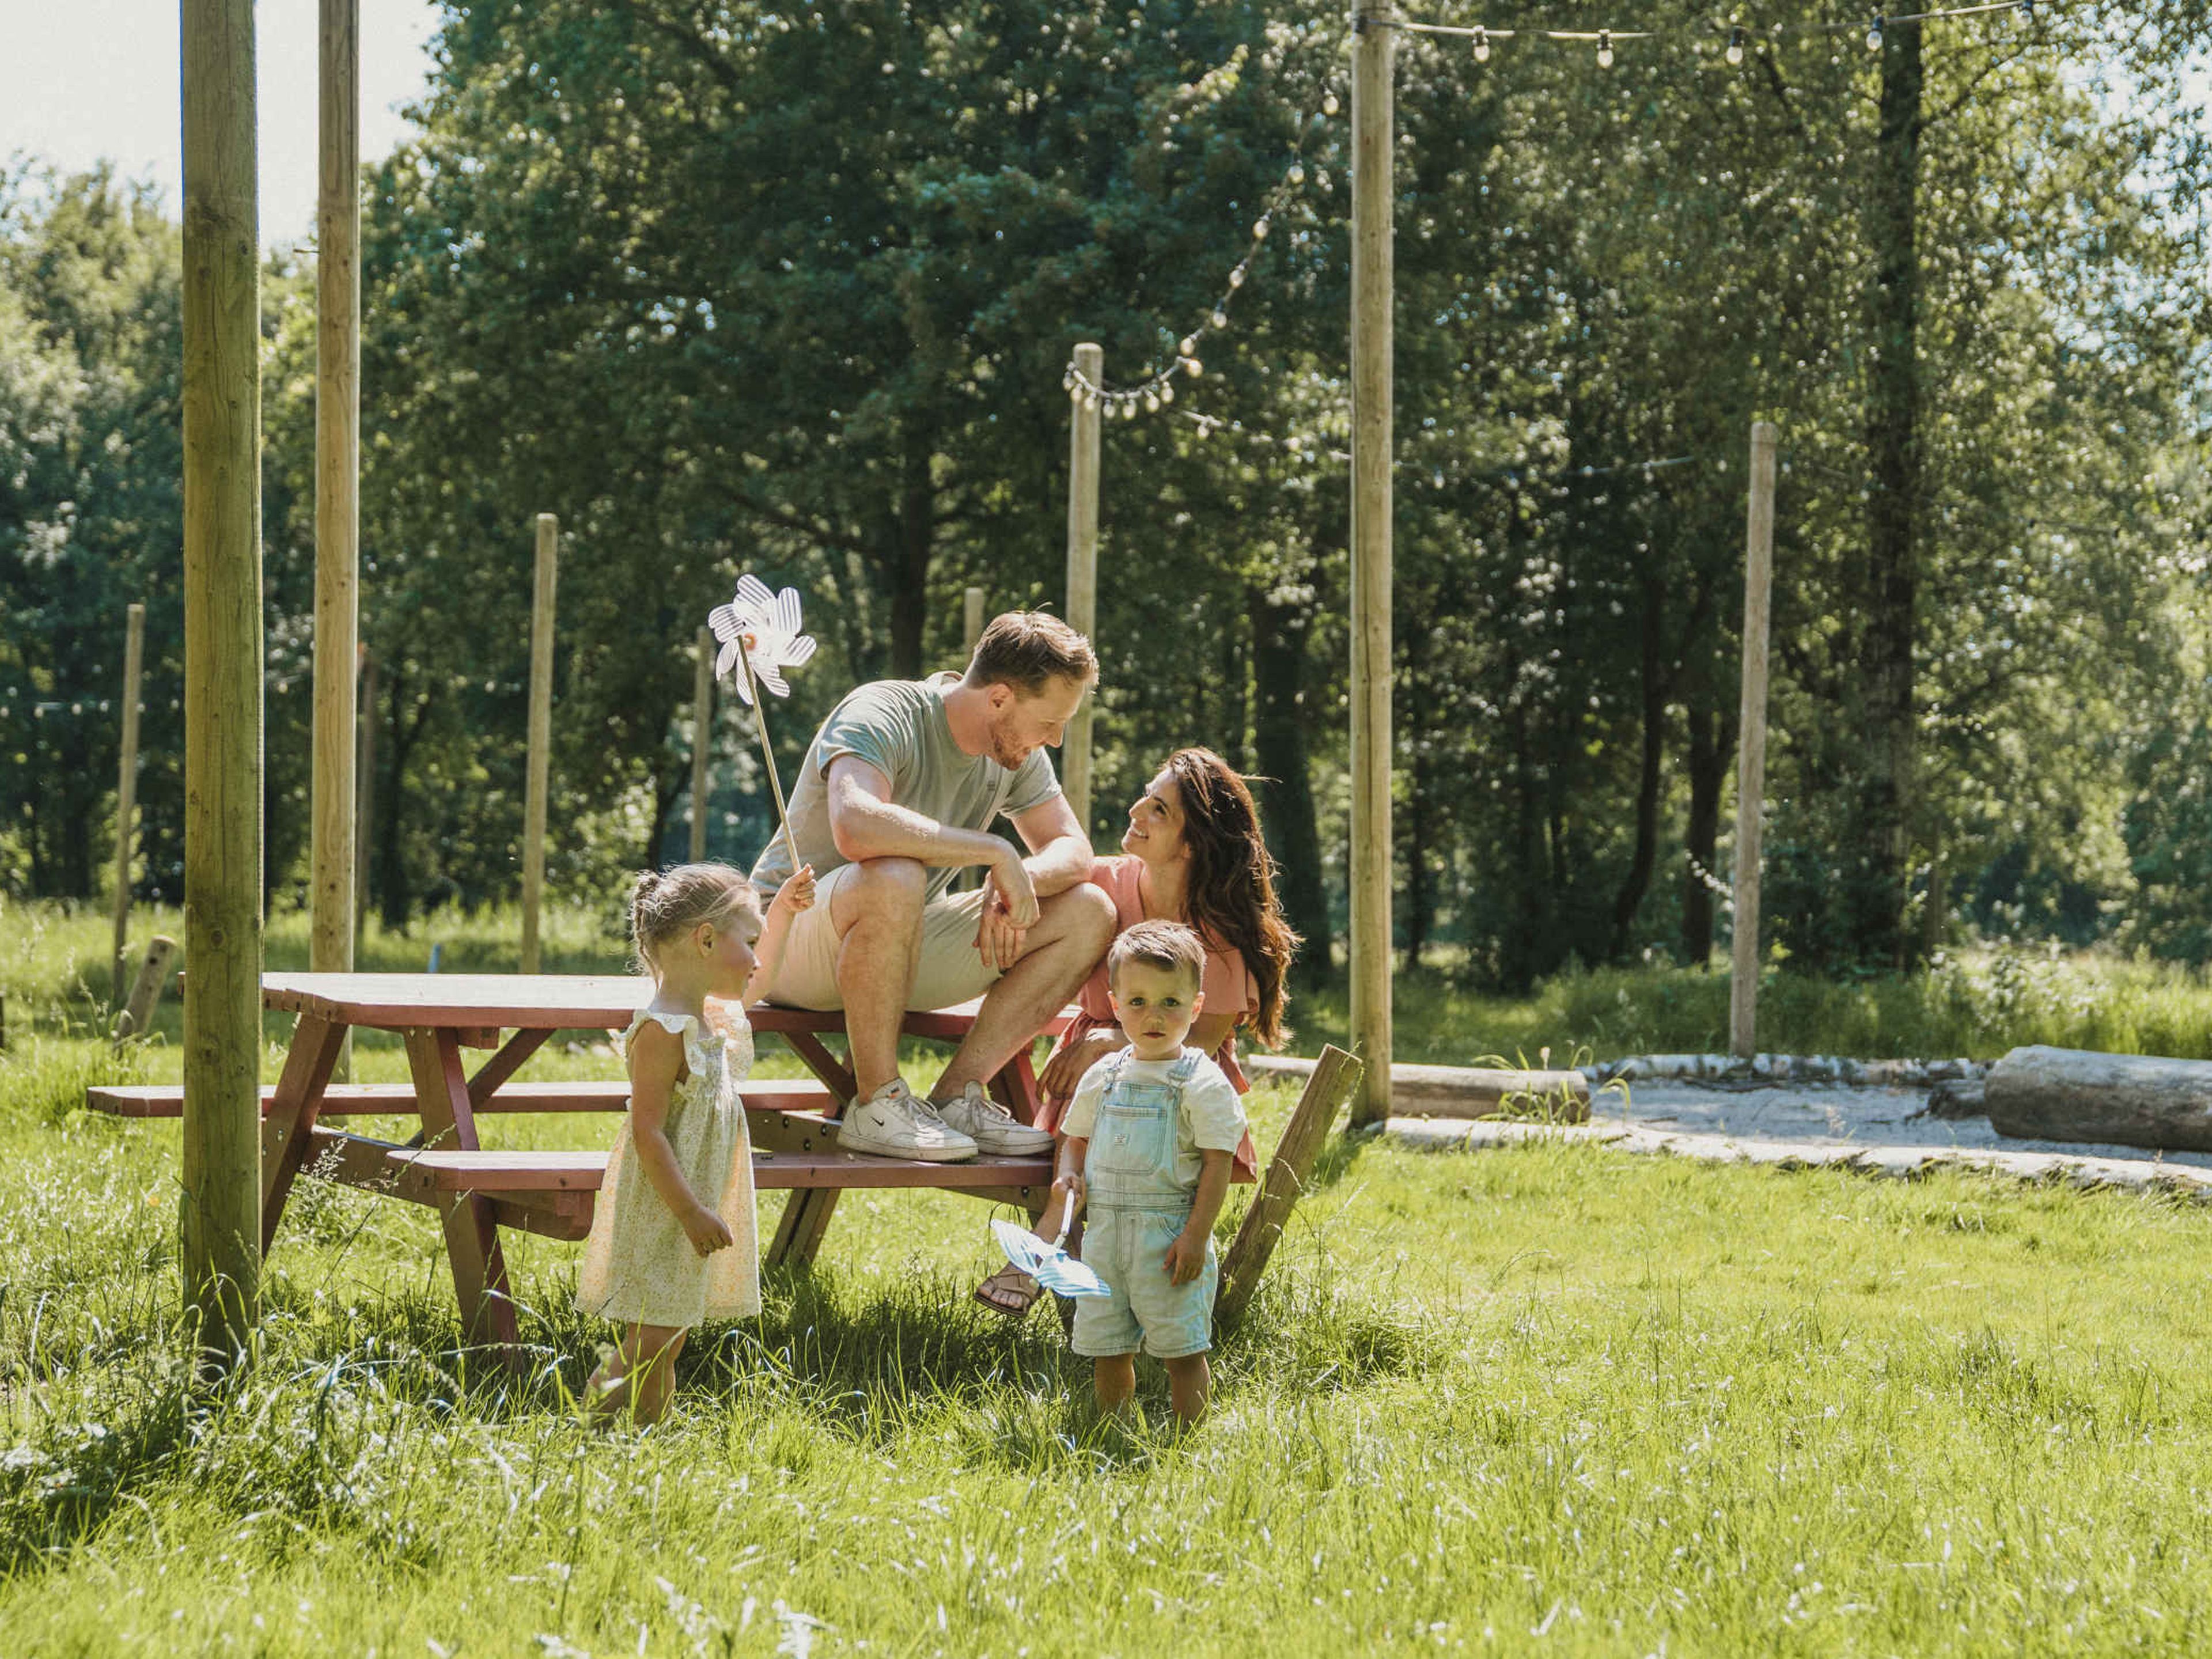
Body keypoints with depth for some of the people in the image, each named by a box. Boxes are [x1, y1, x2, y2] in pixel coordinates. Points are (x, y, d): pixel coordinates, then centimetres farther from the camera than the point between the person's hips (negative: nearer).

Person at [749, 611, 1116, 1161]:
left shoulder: (1017, 753, 1)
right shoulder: (884, 715, -23)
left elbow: (1073, 851, 4)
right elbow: (855, 826, -42)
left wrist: (1019, 880, -20)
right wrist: (995, 852, -36)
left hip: (905, 942, 8)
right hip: (788, 939, -8)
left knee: (1088, 913, -5)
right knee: (894, 877, -41)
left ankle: (958, 1095, -10)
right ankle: (877, 1106, -27)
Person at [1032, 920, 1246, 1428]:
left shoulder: (1203, 1084, -7)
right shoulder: (1103, 1077, 10)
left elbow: (1217, 1165, -8)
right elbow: (1076, 1138, 22)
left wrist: (1195, 1236, -15)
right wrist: (1069, 1178, 0)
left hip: (1170, 1238, -5)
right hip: (1105, 1234, 5)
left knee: (1182, 1350, -4)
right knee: (1107, 1349, 9)